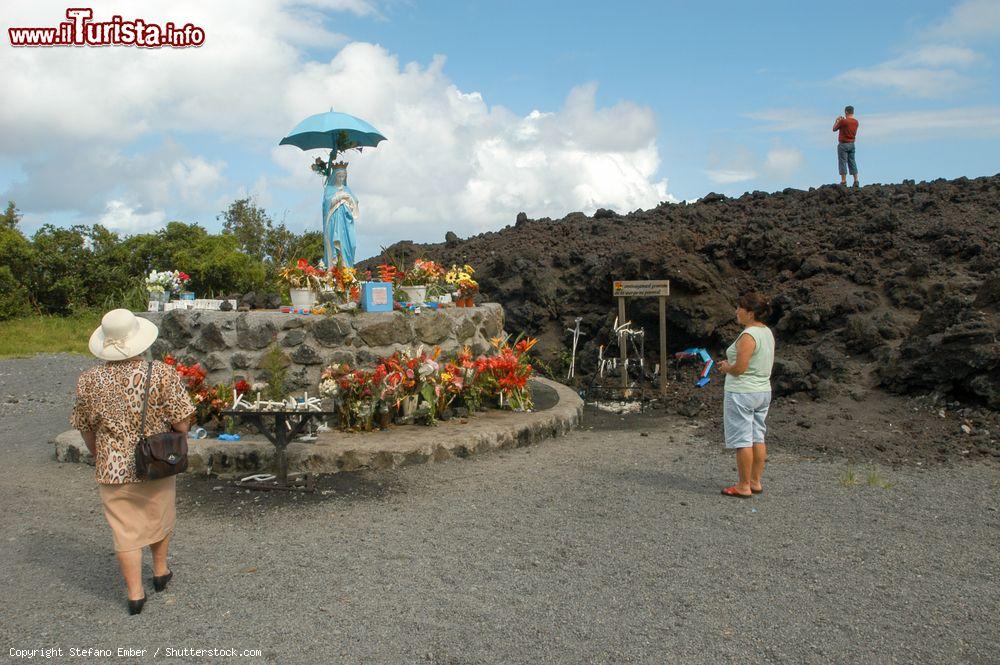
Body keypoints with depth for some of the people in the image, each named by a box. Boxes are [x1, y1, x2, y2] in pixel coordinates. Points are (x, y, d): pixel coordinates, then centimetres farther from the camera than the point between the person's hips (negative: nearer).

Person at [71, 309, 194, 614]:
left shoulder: (89, 380, -7)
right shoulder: (162, 373, -16)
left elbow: (85, 428, 5)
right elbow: (181, 422, -15)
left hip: (112, 469, 1)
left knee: (125, 530, 12)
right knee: (159, 519, 22)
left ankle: (135, 593, 18)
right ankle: (160, 571, 42)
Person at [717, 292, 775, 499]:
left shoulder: (748, 336, -19)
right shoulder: (767, 332, 9)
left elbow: (739, 368, -23)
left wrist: (726, 367, -2)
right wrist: (731, 365, 13)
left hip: (742, 393, -9)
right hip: (763, 391, 9)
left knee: (742, 440, -1)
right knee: (757, 438, 14)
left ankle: (744, 487, 5)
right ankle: (756, 482, 22)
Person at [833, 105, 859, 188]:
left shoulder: (843, 121, -16)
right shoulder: (856, 122, 5)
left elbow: (834, 129, -4)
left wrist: (837, 120, 11)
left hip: (843, 144, -6)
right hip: (852, 144, 6)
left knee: (842, 162, -2)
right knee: (852, 162, 10)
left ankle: (843, 181, -4)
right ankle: (856, 181, 7)